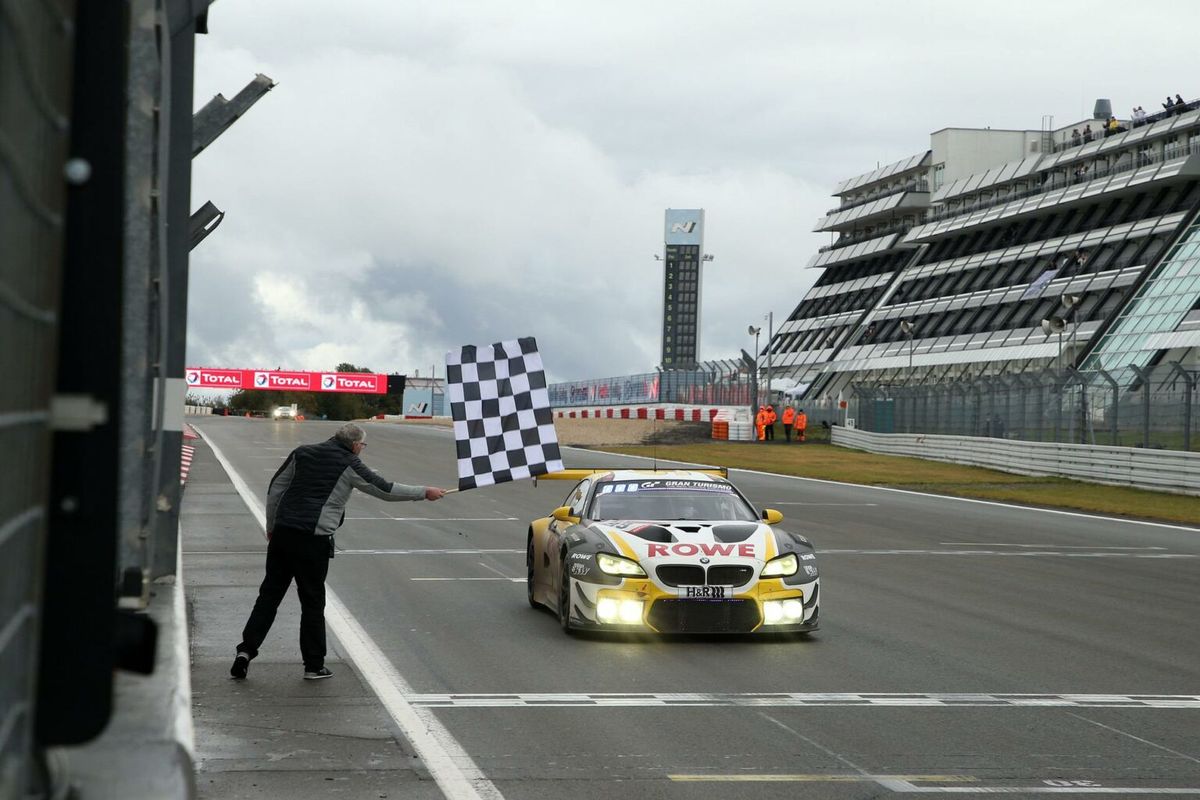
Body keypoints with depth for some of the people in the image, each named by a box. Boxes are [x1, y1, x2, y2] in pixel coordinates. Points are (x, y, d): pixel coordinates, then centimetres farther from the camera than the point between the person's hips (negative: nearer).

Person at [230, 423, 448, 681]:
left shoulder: (302, 453, 15)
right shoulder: (349, 465, 0)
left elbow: (275, 489, 16)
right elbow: (384, 489, 4)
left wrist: (272, 527, 23)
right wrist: (424, 493, 14)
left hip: (283, 532, 5)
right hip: (314, 539, -5)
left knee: (270, 593, 10)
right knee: (313, 601, 4)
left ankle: (247, 649, 1)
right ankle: (314, 665, 11)